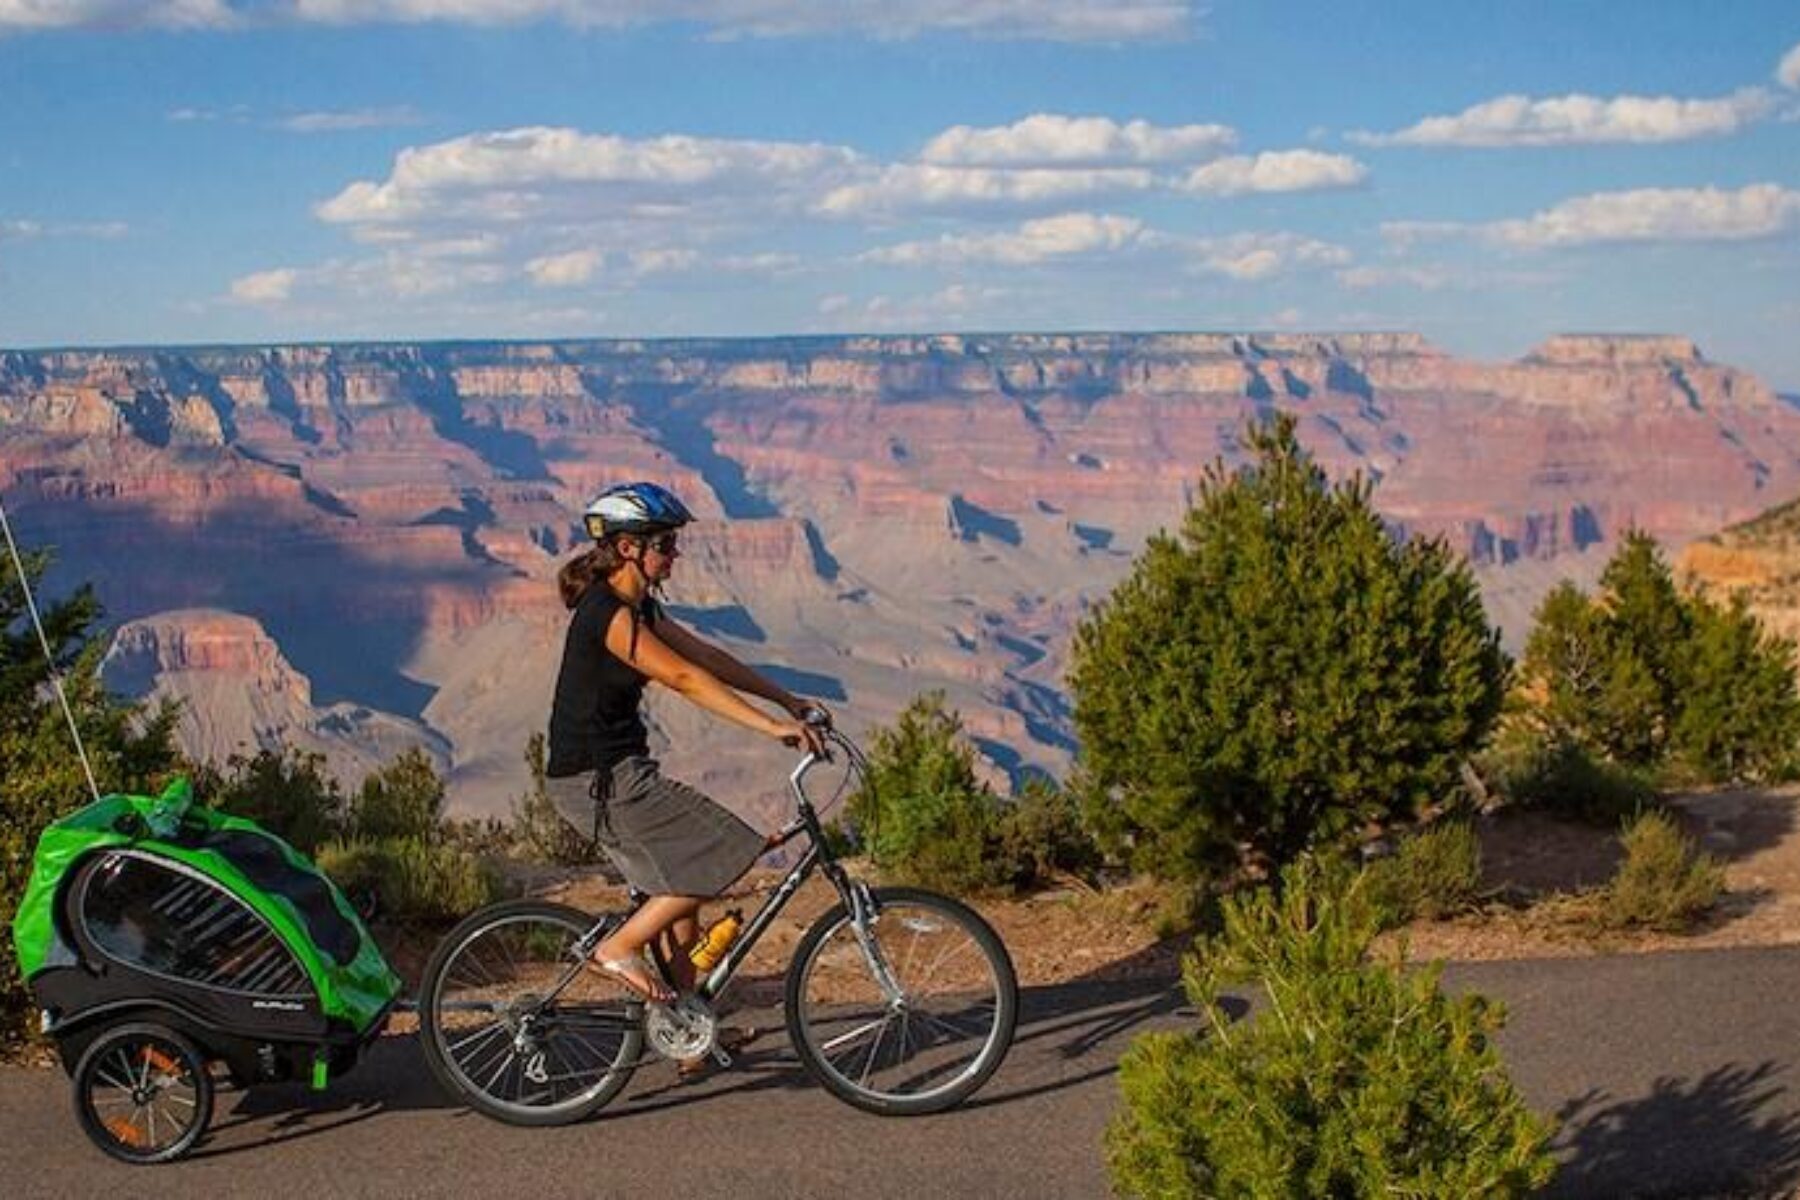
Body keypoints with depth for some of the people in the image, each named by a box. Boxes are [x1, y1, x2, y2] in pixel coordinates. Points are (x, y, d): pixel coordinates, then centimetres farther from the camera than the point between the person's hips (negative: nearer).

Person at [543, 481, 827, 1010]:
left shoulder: (638, 607, 11)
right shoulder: (607, 613, -20)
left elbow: (707, 656, 12)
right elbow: (683, 678, -27)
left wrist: (787, 699, 8)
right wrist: (770, 726, -29)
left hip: (617, 772, 10)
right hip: (598, 779, -10)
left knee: (683, 880, 14)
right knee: (722, 855, -9)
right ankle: (619, 948, -1)